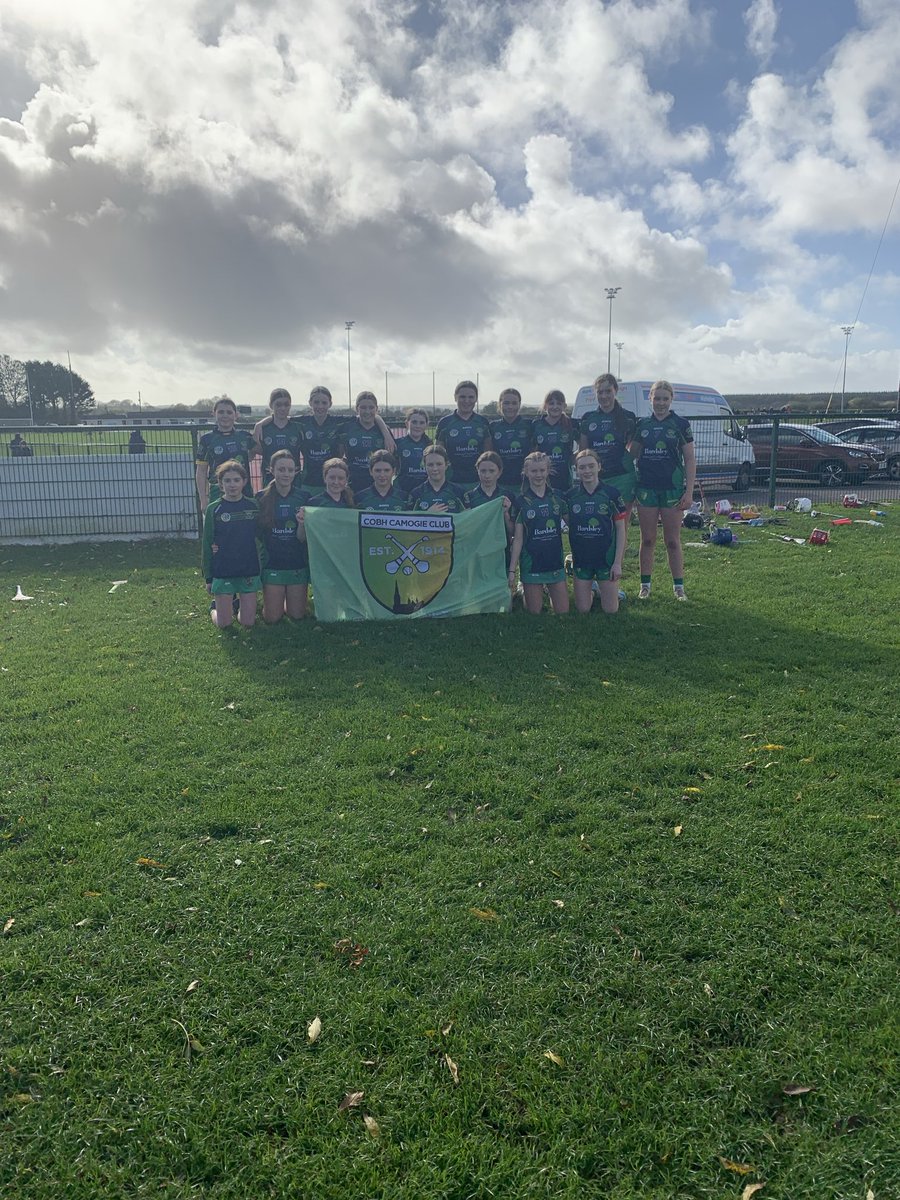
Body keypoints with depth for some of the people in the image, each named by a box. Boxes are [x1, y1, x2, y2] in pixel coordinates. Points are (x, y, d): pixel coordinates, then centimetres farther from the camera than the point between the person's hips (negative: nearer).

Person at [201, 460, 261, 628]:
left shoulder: (253, 506, 0)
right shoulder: (213, 509, -4)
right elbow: (207, 545, 0)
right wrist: (208, 578, 0)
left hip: (249, 570, 2)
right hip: (222, 571, -1)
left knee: (248, 622, 2)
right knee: (224, 624, 1)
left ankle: (238, 605, 34)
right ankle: (215, 607, 34)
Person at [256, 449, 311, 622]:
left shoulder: (304, 497, -1)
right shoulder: (261, 498, -3)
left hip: (298, 564, 1)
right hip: (272, 564, -1)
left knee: (297, 615, 4)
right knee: (272, 618, 1)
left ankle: (288, 603, 37)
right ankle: (276, 602, 34)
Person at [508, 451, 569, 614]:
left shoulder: (558, 497, 3)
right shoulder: (521, 502, -3)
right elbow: (518, 539, -3)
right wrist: (512, 570, -7)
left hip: (555, 561, 2)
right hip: (532, 563, -2)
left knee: (563, 611, 3)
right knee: (534, 612, 3)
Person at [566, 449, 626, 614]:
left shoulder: (611, 493, -7)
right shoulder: (571, 495, -1)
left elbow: (620, 529, -4)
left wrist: (618, 562, -8)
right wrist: (570, 556, 0)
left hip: (607, 557, -2)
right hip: (581, 559, 2)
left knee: (611, 610, 2)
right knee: (583, 610, 5)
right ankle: (590, 590, 35)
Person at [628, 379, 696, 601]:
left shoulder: (681, 424, 0)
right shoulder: (642, 424, 7)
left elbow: (690, 460, 0)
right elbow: (631, 454, 15)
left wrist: (689, 491, -6)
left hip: (672, 489, -2)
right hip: (646, 488, 2)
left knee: (673, 542, 3)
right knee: (647, 540, 7)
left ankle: (679, 587, 12)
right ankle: (645, 585, 16)